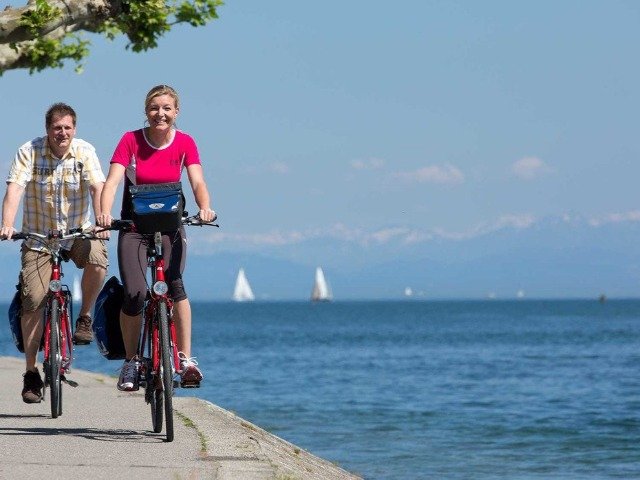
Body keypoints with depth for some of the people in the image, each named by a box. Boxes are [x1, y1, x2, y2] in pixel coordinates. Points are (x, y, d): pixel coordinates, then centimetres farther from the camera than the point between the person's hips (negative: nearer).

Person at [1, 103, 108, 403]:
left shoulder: (84, 152, -7)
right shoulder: (29, 152, -10)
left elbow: (97, 186, -19)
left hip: (77, 232, 0)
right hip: (38, 235, 0)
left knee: (97, 259, -32)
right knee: (33, 300, -9)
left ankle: (85, 317, -4)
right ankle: (31, 373, 2)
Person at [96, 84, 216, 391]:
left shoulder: (184, 143, -5)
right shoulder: (131, 141, -9)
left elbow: (197, 182, -15)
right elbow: (112, 181, -19)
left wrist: (205, 207, -37)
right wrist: (104, 213, -38)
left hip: (170, 224, 0)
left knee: (174, 283, -25)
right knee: (134, 293, -15)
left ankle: (186, 358, -21)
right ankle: (131, 361, 5)